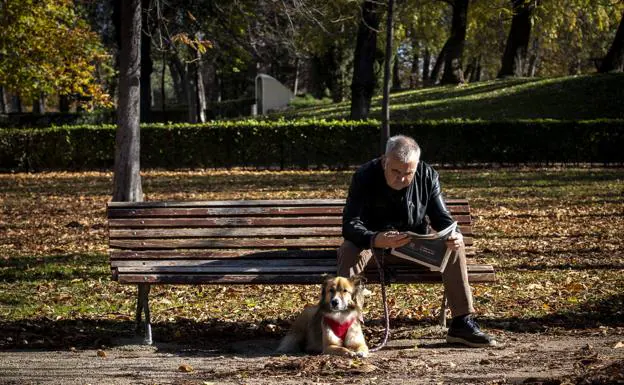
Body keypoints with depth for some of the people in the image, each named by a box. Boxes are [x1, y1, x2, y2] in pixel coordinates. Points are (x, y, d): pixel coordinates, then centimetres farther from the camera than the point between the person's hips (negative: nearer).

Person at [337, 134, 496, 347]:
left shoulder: (427, 176, -9)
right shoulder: (365, 176, -20)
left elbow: (441, 218, -4)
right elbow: (350, 224, -27)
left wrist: (454, 234, -30)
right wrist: (375, 240, -50)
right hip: (372, 243, -3)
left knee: (455, 247, -20)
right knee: (349, 251, -35)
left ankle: (462, 324, -17)